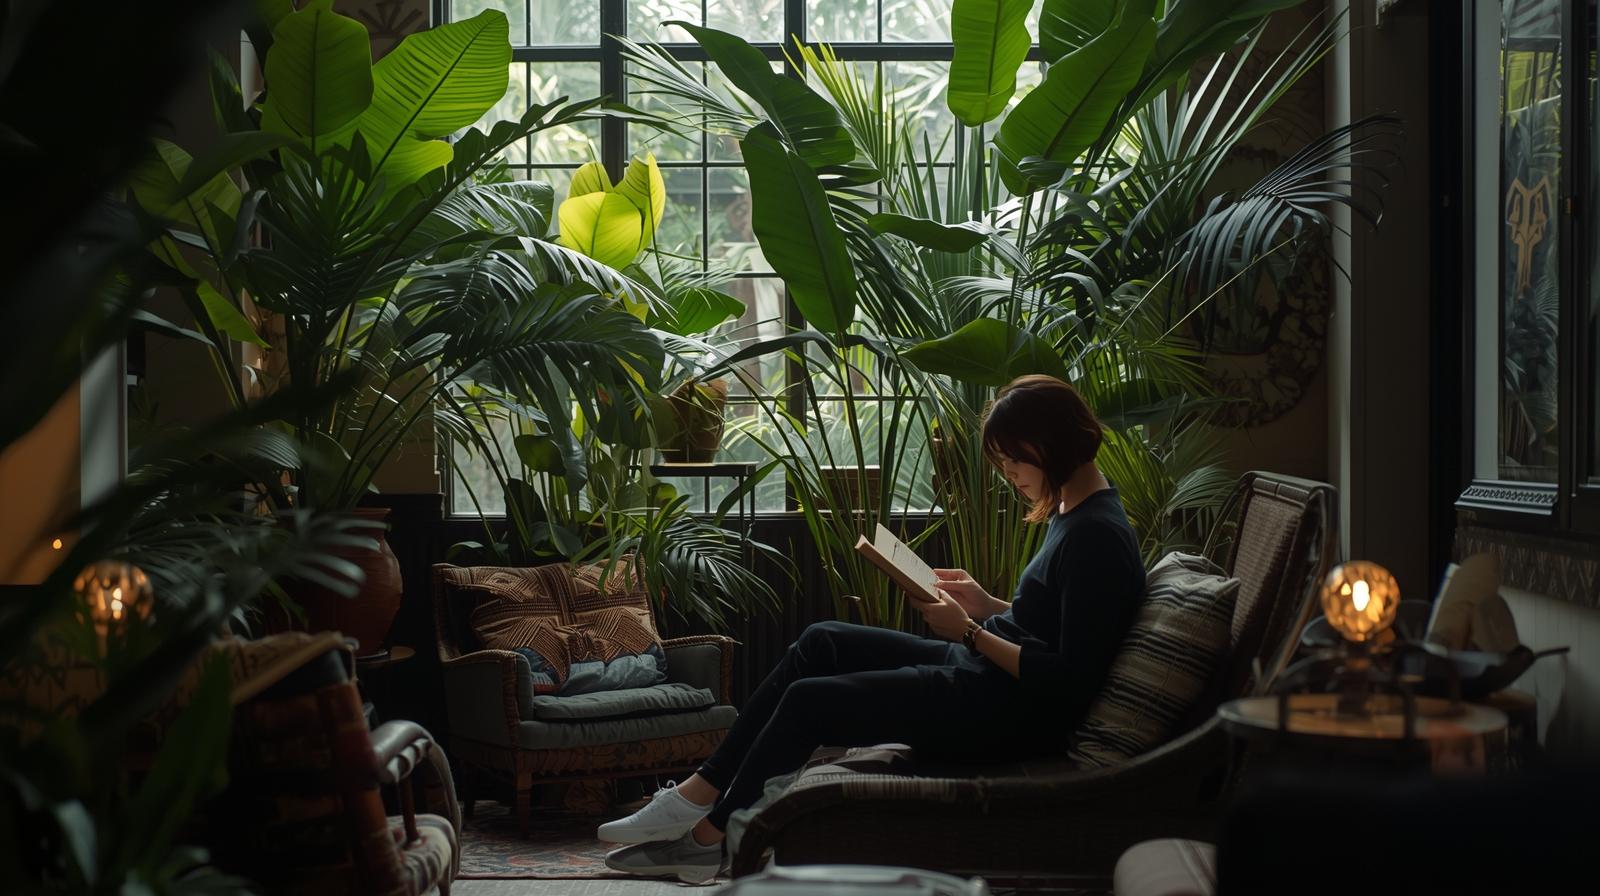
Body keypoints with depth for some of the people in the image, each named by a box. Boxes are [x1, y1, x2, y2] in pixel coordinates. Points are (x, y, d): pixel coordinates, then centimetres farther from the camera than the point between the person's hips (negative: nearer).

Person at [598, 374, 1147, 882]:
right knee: (821, 643, 9)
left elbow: (1067, 680, -24)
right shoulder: (1072, 512, 10)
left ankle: (708, 839, 7)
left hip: (1011, 714, -11)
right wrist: (987, 607, 4)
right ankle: (700, 792, 7)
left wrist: (969, 632, -20)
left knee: (808, 699, -9)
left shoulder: (1097, 537, -22)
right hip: (981, 668, 11)